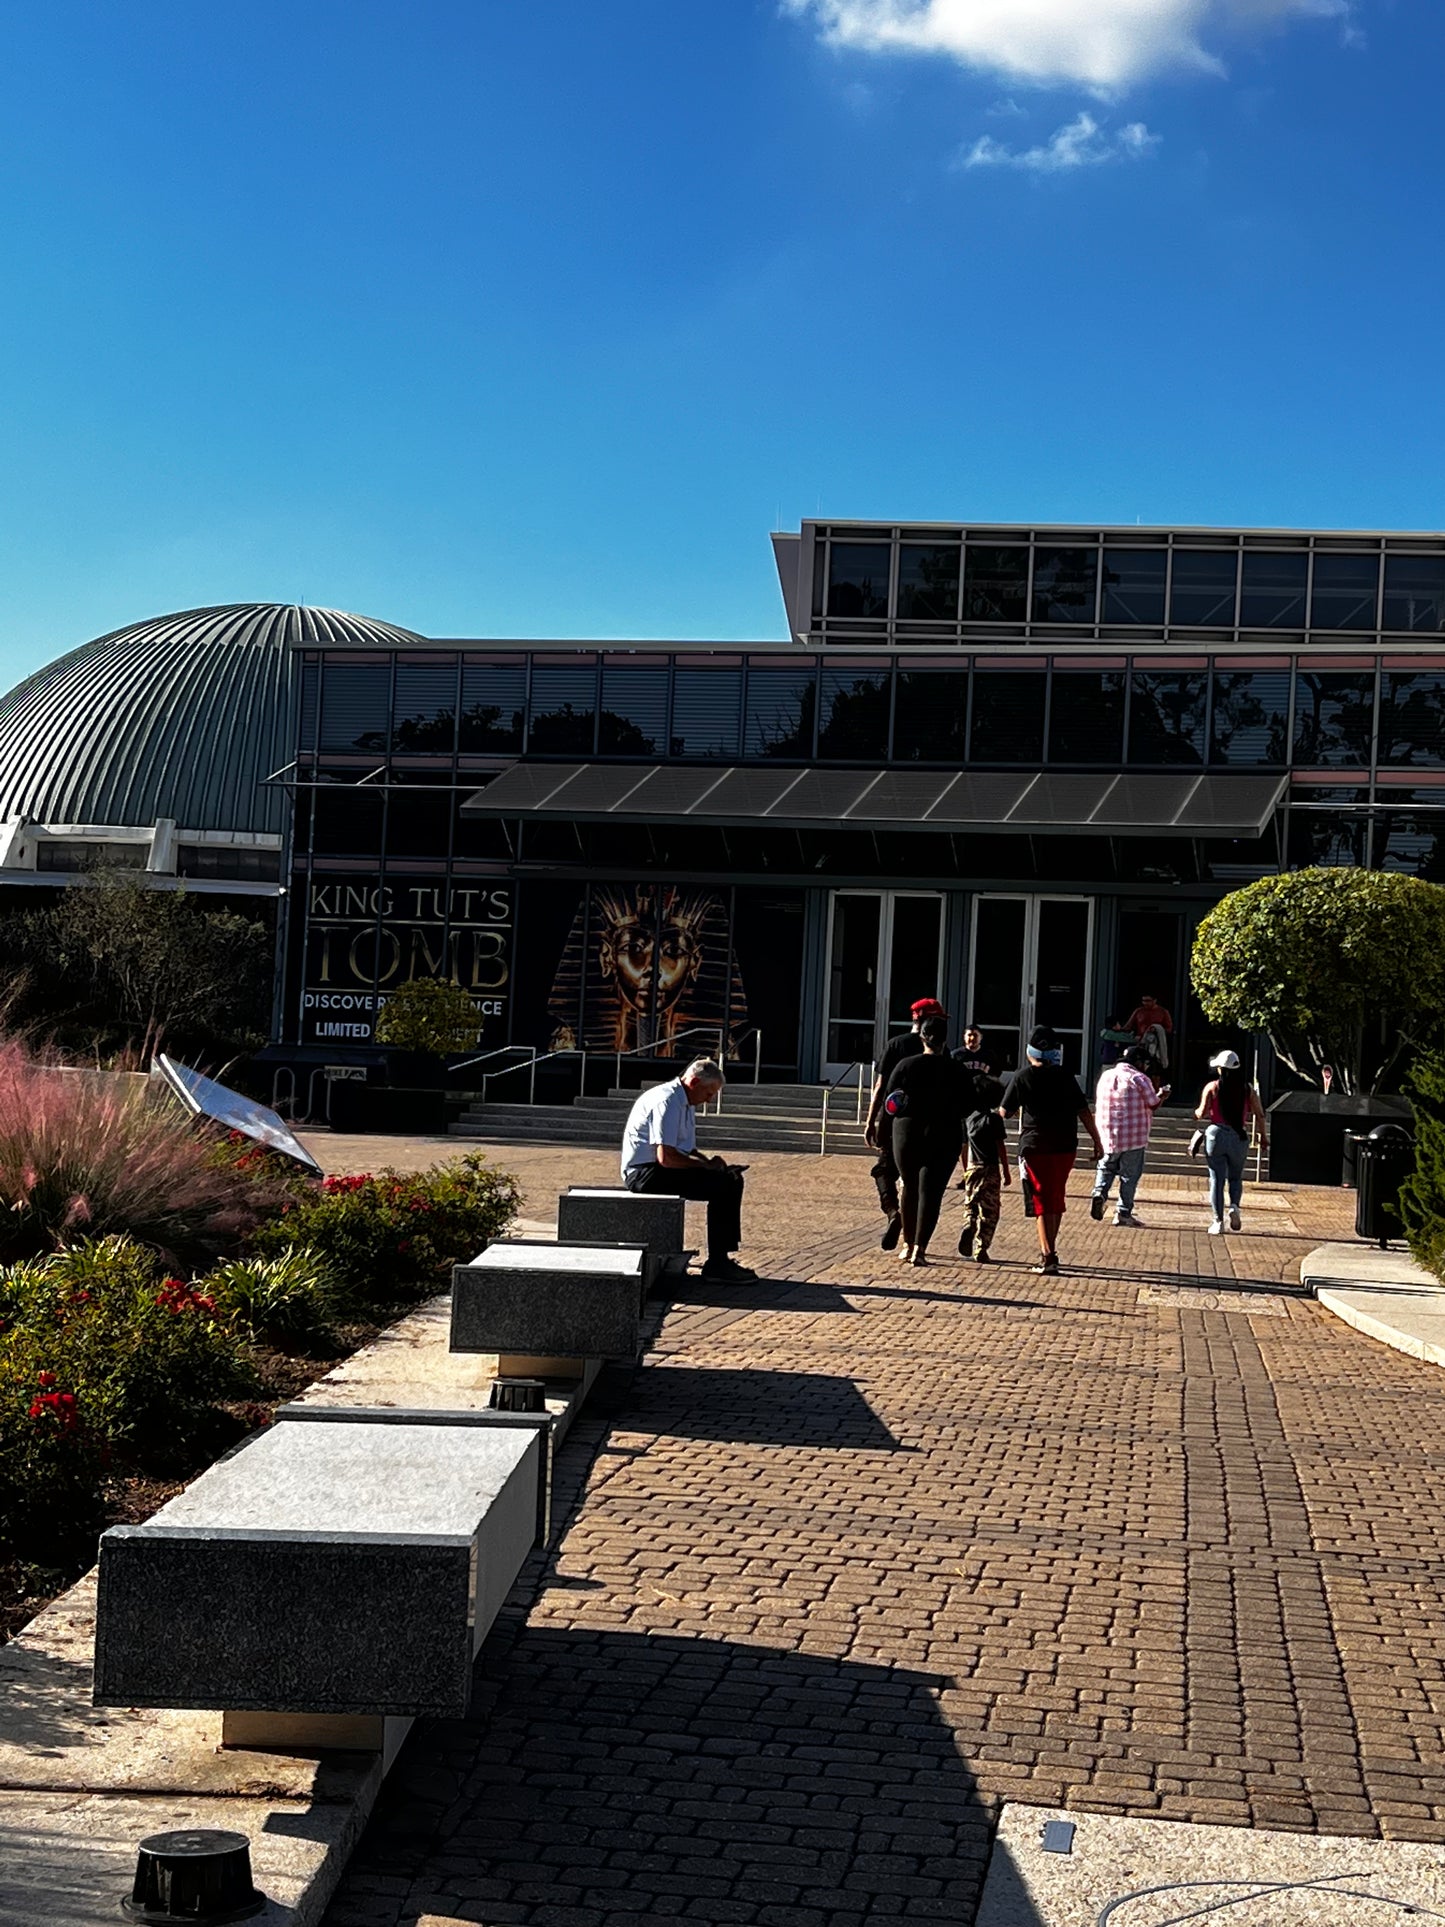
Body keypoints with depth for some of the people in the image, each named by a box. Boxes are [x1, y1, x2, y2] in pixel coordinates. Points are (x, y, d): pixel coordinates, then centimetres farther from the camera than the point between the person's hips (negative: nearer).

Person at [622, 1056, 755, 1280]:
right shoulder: (667, 1102, -19)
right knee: (721, 1186, -20)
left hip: (660, 1169, 10)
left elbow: (687, 1150, 24)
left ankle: (724, 1256, 5)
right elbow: (666, 1157, -26)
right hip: (645, 1173, -10)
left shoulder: (684, 1102, 14)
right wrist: (707, 1165, -15)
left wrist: (710, 1163, 5)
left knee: (732, 1180, 5)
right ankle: (716, 1265, -15)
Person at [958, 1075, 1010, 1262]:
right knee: (989, 1212, 4)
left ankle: (968, 1229, -15)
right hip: (991, 1170, -4)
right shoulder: (994, 1119, -8)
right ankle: (980, 1249, -1)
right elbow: (1001, 1148, -8)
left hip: (972, 1169, 4)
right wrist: (1006, 1172, -2)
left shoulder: (968, 1118, 4)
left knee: (971, 1208, 15)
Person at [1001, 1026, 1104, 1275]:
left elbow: (1005, 1112, 0)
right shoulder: (1065, 1077, 3)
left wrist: (1021, 1108, 22)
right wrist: (1097, 1141, 7)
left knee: (1042, 1203, -2)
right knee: (1056, 1201, 17)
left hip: (1035, 1147, -3)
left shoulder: (1022, 1077, -4)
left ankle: (1049, 1255, -11)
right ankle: (1048, 1250, 25)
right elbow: (1084, 1111, 2)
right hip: (1065, 1147, 3)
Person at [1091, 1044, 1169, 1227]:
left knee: (1105, 1169, 20)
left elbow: (1098, 1105, 14)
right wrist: (1161, 1095, 16)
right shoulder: (1140, 1079, -11)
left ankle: (1099, 1193, -5)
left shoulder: (1105, 1076, 7)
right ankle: (1124, 1213, 6)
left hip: (1107, 1136, 4)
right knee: (1130, 1175, 5)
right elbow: (1153, 1105, -4)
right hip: (1133, 1138, -4)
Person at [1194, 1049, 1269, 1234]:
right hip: (1239, 1136, 2)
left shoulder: (1212, 1087, -4)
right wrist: (1263, 1136, 11)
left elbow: (1202, 1114, -8)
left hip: (1215, 1134, -2)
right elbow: (1259, 1115, 1)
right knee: (1235, 1177, 18)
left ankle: (1218, 1221, 2)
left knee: (1216, 1179, 5)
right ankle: (1234, 1206, -9)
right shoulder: (1247, 1088, 3)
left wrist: (1197, 1112, 15)